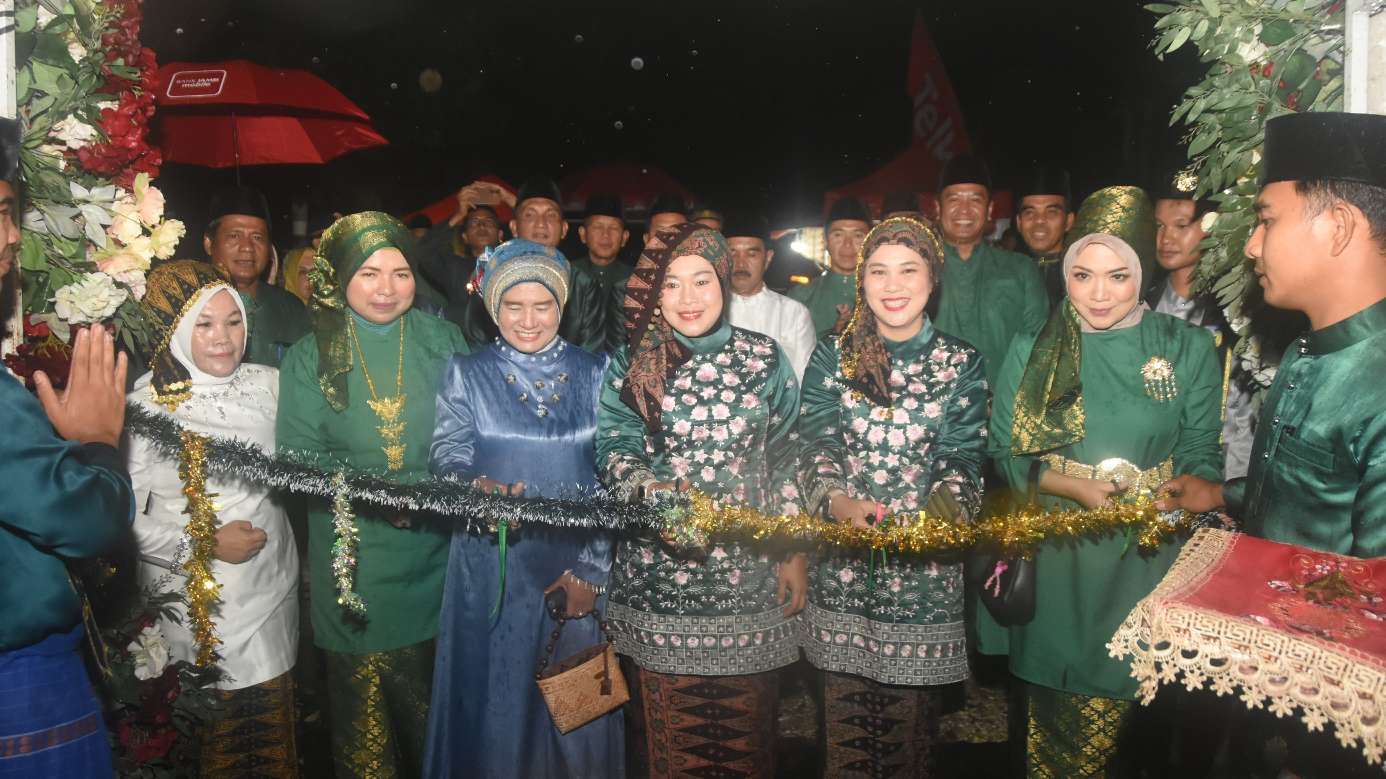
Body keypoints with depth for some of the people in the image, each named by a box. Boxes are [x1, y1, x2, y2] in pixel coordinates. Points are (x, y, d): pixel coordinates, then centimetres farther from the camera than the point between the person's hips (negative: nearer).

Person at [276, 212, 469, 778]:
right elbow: (297, 457, -5)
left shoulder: (444, 342, 4)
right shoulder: (309, 357, 2)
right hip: (352, 563, -1)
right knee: (361, 709, 8)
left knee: (434, 709, 12)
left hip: (435, 557, 1)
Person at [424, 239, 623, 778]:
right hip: (491, 566, 0)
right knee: (496, 696, 10)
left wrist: (590, 570, -7)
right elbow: (446, 454, -5)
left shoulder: (594, 374, 2)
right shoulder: (467, 374, 2)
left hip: (578, 562, 1)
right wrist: (479, 486, -28)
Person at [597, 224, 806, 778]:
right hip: (657, 575, 0)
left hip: (747, 572, 0)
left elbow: (787, 458, 6)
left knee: (743, 729, 10)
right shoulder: (630, 366, 2)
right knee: (671, 731, 10)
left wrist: (794, 554, 5)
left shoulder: (764, 358, 3)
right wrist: (654, 490, -25)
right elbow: (613, 449, -5)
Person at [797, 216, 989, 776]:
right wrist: (839, 502, -21)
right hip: (843, 565, 1)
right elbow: (816, 446, -2)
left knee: (911, 721, 8)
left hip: (926, 567, 0)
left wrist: (943, 511, -22)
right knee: (845, 717, 9)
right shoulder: (832, 356, 4)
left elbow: (962, 458, -2)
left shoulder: (962, 364, 4)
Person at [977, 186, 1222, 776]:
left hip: (1146, 561, 0)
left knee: (1122, 705, 8)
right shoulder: (1031, 352, 1)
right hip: (1055, 560, 0)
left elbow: (1201, 456, 4)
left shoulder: (1188, 349, 0)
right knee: (1055, 712, 7)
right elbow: (1004, 455, 1)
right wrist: (1071, 487, -14)